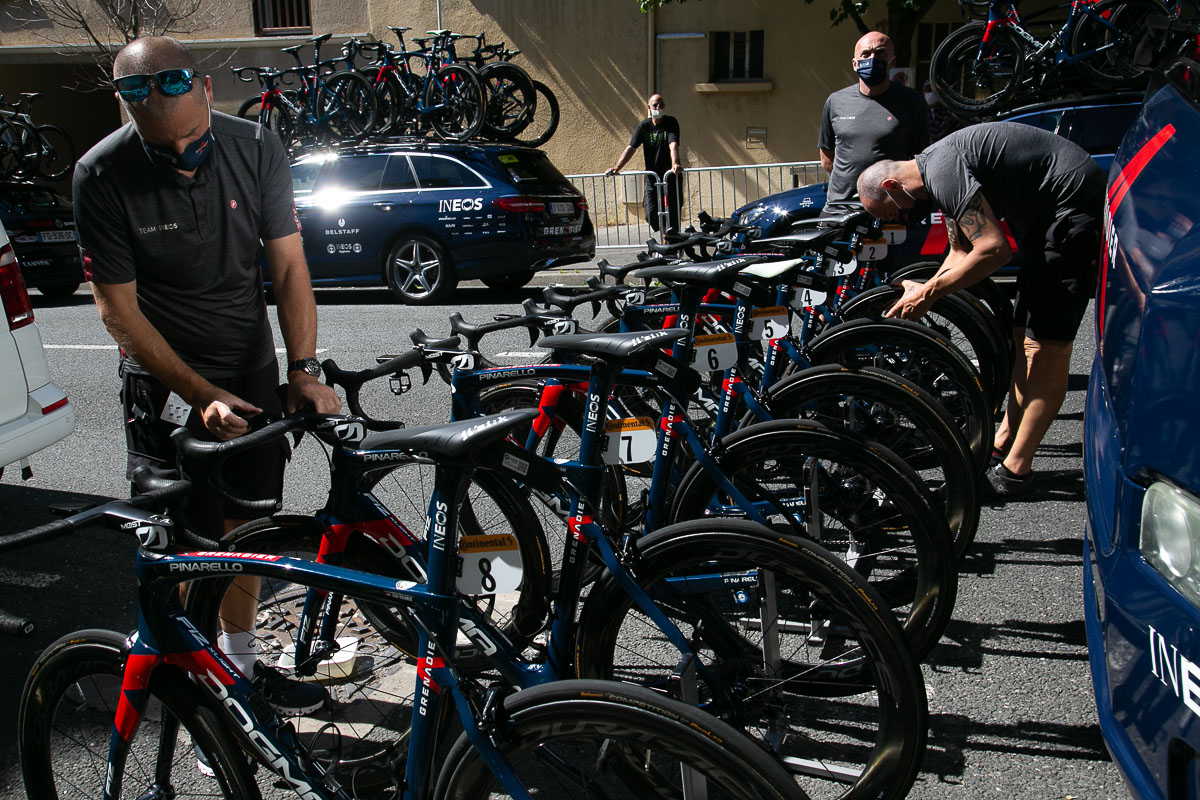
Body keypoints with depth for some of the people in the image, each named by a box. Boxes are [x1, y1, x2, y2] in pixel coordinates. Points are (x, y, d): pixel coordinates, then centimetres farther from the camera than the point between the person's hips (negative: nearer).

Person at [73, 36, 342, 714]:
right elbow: (119, 309, -14)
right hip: (166, 384, -3)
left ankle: (240, 662, 31)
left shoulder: (256, 149, -11)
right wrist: (203, 395, -20)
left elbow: (289, 266, -5)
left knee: (245, 527, 12)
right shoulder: (102, 176, -18)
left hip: (253, 374, 3)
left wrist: (305, 369, -15)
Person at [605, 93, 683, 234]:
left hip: (671, 175, -3)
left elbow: (673, 145, -23)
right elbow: (631, 148, -3)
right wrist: (617, 168, -15)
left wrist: (675, 164, -42)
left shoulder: (671, 123, -7)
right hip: (652, 176, 3)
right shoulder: (644, 126, 1)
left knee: (672, 213, -5)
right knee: (651, 214, -1)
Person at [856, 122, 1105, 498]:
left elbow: (994, 249, -26)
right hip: (1050, 212, 11)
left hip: (1077, 208, -11)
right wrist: (920, 293, 9)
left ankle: (1014, 470, -5)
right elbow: (962, 251, 20)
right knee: (1024, 336, 13)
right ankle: (1001, 446, 22)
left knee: (1045, 344, -9)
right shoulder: (938, 168, 12)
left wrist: (930, 292, -17)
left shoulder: (943, 170, -21)